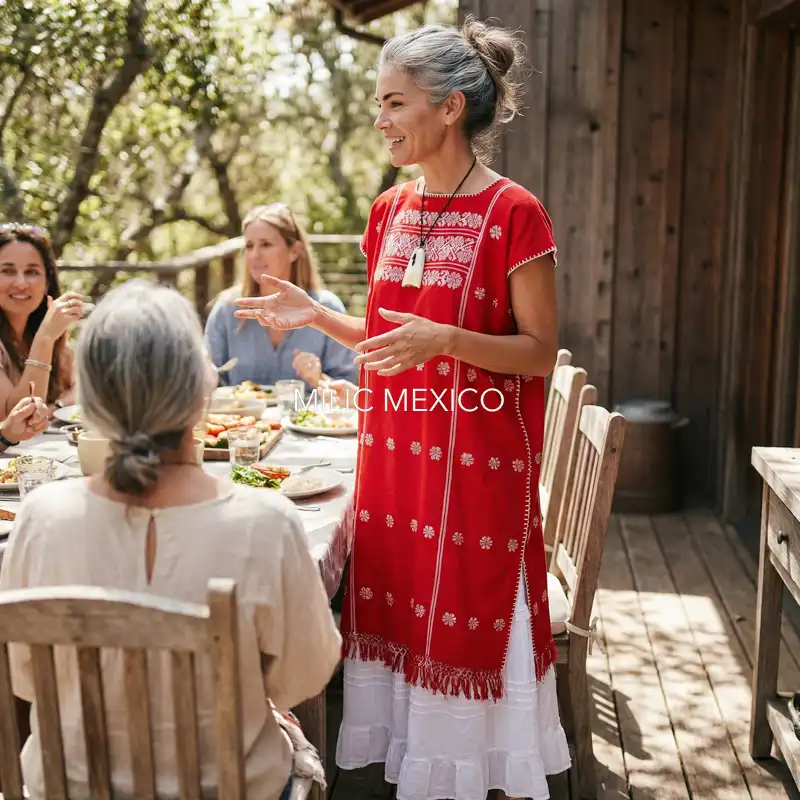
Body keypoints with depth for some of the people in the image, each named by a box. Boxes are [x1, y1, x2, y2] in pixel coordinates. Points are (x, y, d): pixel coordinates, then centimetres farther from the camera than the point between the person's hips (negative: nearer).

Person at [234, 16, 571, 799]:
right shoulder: (391, 210, 8)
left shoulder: (514, 213, -12)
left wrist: (444, 340, -25)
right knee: (398, 606, 14)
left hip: (478, 456, -6)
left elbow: (539, 352, -11)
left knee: (474, 613, 6)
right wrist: (316, 315, 1)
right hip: (394, 448, 6)